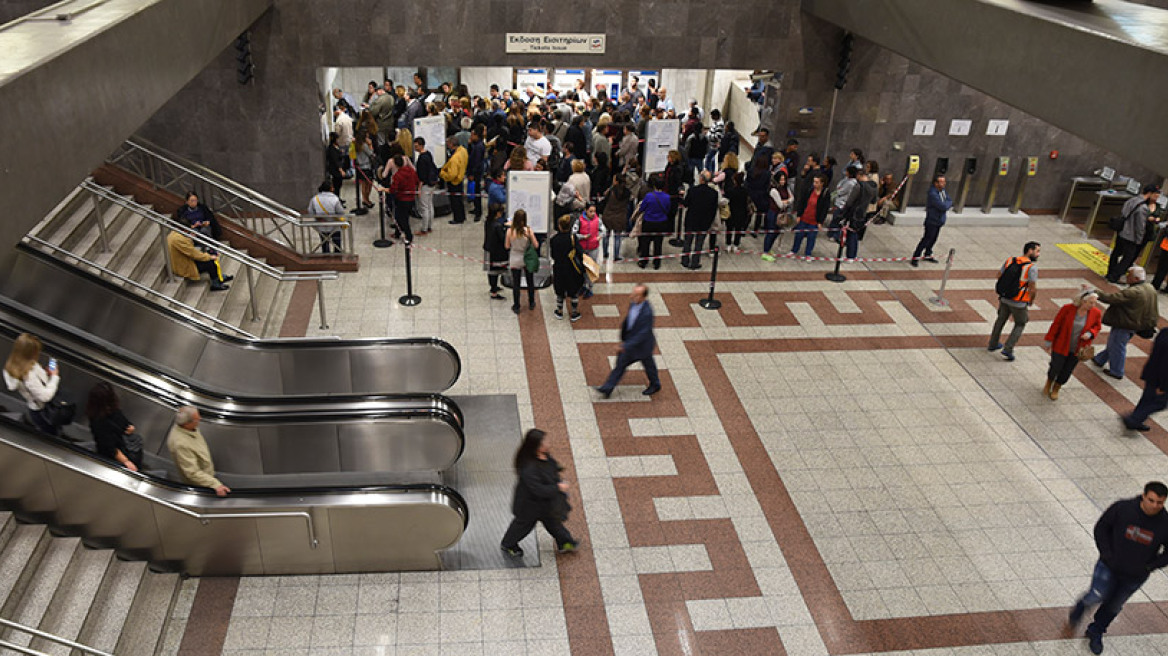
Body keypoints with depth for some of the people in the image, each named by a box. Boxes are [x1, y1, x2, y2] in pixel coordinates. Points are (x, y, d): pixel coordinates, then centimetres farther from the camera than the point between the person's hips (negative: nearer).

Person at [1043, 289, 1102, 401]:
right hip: (1061, 346, -2)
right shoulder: (1067, 309, -18)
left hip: (1078, 350, 2)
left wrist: (1090, 334, -15)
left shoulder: (1096, 313, -10)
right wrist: (1050, 340, -4)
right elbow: (1056, 324, -8)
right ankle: (1049, 382, 43)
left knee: (1067, 371, 12)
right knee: (1055, 367, 10)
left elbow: (1097, 327, 7)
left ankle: (1056, 388, 37)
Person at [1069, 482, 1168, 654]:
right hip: (1110, 567, -2)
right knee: (1098, 596, -15)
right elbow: (1101, 528, -6)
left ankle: (1095, 633, 41)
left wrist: (1150, 566, -10)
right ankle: (1082, 605, 22)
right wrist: (1106, 554, -12)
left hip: (1135, 577, 2)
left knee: (1114, 606, 16)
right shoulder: (1122, 508, -21)